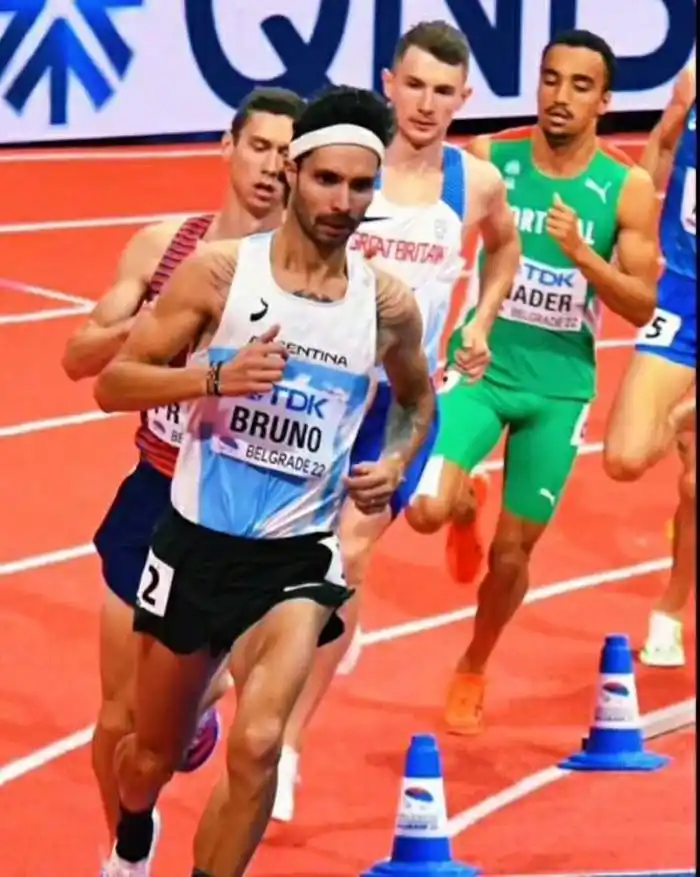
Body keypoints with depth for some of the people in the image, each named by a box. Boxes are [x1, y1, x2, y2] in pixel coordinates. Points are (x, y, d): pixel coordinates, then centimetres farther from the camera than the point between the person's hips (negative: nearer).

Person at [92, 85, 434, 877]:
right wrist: (214, 376, -25)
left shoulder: (387, 304, -2)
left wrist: (395, 463, -2)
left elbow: (419, 401, 19)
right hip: (198, 540, 0)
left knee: (256, 745, -22)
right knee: (155, 751, 17)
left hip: (297, 554, 0)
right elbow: (112, 383, -9)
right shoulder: (218, 271, -9)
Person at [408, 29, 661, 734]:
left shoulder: (627, 189, -7)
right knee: (427, 508, -22)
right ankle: (463, 506, 17)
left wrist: (580, 252, -23)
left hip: (560, 388, 1)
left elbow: (641, 308, -8)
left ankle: (472, 673, 35)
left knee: (513, 552, 8)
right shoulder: (489, 160, -6)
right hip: (480, 368, 0)